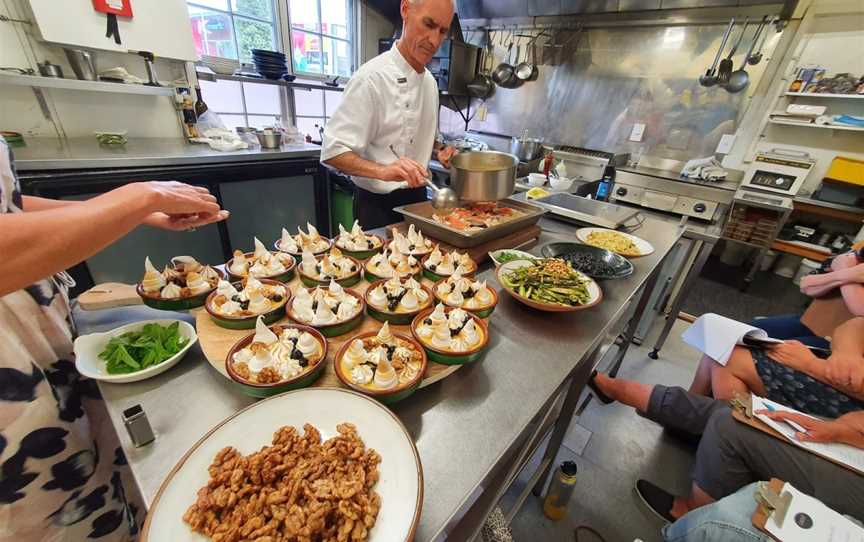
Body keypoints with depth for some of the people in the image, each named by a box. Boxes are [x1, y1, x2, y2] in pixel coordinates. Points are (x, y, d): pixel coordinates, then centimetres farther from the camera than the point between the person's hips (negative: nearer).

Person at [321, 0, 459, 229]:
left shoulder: (429, 81, 7)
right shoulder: (372, 76, -16)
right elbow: (333, 152, -19)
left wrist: (439, 150, -1)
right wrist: (383, 171, -35)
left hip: (417, 199, 8)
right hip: (379, 205, -7)